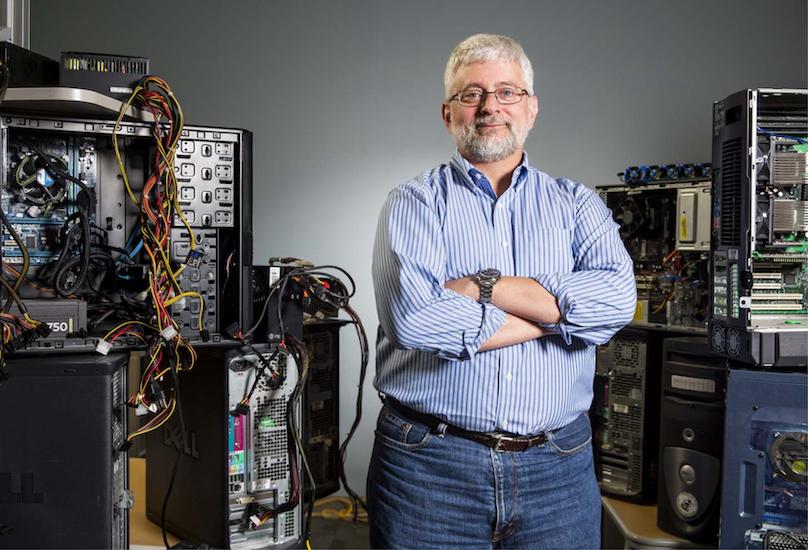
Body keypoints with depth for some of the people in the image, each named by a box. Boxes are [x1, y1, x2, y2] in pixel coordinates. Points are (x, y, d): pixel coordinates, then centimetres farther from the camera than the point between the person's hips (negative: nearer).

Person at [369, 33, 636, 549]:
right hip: (428, 466, -1)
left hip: (556, 467, 2)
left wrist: (480, 287, -16)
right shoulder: (414, 203, 0)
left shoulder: (575, 203, 8)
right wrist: (557, 311, -10)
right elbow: (413, 318, -18)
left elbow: (617, 298, -11)